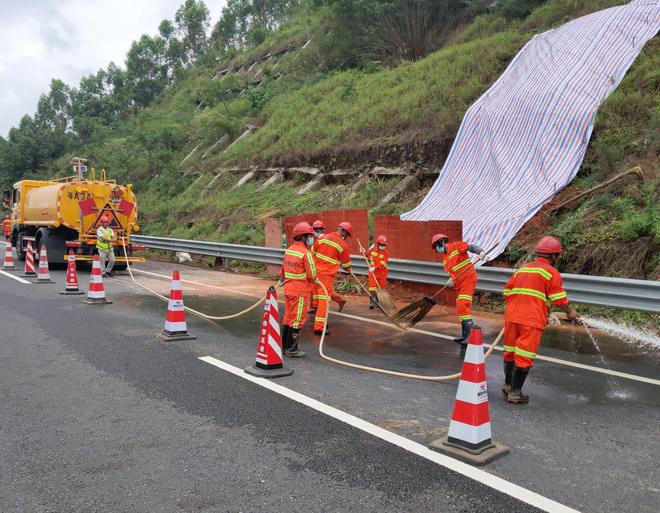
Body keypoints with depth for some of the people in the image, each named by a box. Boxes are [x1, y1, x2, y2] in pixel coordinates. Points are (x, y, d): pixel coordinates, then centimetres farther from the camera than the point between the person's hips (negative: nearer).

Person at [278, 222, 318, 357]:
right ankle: (291, 350, 8)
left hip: (288, 289, 8)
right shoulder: (305, 252, -19)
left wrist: (281, 280, 34)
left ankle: (284, 346, 27)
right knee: (297, 320, 1)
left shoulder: (289, 250, 6)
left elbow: (283, 268, 18)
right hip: (300, 291, -8)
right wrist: (313, 281, 5)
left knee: (288, 318, 17)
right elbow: (312, 275, -17)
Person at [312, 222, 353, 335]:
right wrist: (348, 269, 27)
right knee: (324, 300, -2)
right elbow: (346, 264, 5)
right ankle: (319, 327, -1)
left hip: (315, 270, 6)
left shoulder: (323, 237, 5)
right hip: (327, 274, -6)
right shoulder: (343, 245, -7)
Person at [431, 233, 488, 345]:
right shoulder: (446, 260, 19)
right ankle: (464, 335, 23)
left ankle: (470, 335, -18)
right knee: (460, 308, 13)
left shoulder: (456, 246, -4)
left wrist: (481, 252, -32)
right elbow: (453, 273, 17)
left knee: (463, 306, -19)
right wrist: (451, 281, -5)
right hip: (459, 284, 10)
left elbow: (471, 247, -13)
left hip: (468, 279, -10)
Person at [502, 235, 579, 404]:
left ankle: (508, 384, 30)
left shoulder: (522, 269, 17)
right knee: (524, 356, 0)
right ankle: (515, 392, 5)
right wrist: (570, 312, 14)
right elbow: (559, 299, -3)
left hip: (511, 316, 6)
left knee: (510, 351, 17)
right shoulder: (551, 273, -1)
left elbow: (507, 292, 14)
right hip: (532, 320, -6)